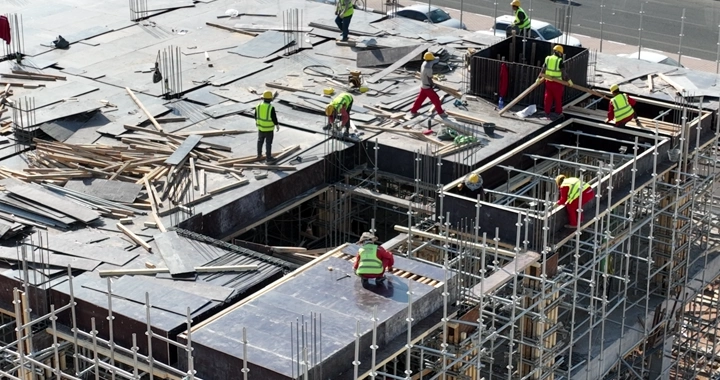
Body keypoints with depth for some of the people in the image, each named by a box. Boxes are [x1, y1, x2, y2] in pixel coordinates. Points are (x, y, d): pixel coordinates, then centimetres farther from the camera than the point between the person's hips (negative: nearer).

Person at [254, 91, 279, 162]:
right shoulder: (271, 108, -24)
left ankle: (259, 155, 33)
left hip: (260, 127, 4)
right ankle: (268, 158, 17)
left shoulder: (258, 106, -9)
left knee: (260, 141, 23)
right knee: (268, 143, 9)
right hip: (269, 128, -4)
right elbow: (274, 118, -18)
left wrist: (256, 121, 25)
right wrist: (277, 125, -3)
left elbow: (256, 115, 5)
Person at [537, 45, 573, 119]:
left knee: (548, 99, 9)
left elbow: (543, 70, 5)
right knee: (558, 99, 12)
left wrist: (539, 78, 16)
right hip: (557, 83, -4)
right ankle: (558, 113, 23)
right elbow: (563, 73, -15)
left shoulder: (547, 59, 0)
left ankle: (547, 114, 11)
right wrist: (568, 80, -6)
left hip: (548, 82, 4)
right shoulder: (560, 61, -14)